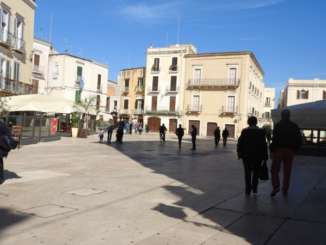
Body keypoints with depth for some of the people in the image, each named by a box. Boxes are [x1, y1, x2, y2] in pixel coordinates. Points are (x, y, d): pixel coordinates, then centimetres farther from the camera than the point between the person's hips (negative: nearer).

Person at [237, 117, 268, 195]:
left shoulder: (244, 131, -3)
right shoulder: (261, 131, -3)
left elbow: (240, 144, -3)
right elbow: (264, 145, -4)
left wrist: (239, 153, 7)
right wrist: (265, 156, 1)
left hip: (247, 155, 0)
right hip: (258, 156, 0)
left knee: (247, 173, 9)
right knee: (256, 172, 15)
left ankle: (248, 190, 8)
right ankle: (254, 188, 9)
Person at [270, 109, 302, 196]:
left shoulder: (278, 125, -7)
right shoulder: (294, 126, 7)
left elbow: (275, 138, -16)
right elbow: (299, 139, 7)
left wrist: (272, 149, -8)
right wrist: (295, 149, 15)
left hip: (278, 150, -4)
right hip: (290, 151, 4)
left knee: (274, 169, 5)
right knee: (287, 171, 11)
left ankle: (276, 186, -10)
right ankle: (285, 190, 15)